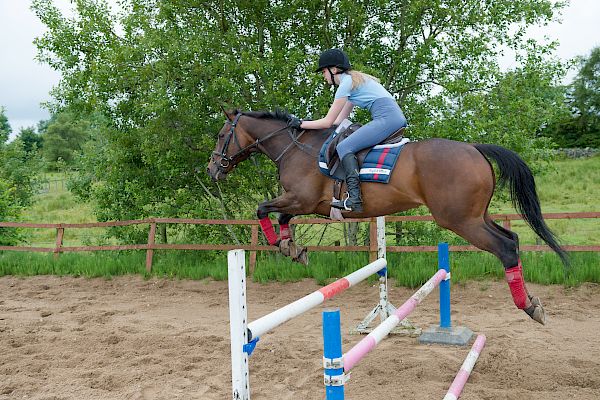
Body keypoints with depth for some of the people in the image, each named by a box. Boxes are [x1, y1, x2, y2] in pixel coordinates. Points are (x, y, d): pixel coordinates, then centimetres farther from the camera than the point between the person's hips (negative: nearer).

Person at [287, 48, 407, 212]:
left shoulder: (346, 82, -3)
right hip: (397, 117, 10)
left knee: (344, 147, -14)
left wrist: (301, 124, 7)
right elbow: (340, 120, 26)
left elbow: (328, 122, -4)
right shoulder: (354, 79, 26)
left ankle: (354, 197, -26)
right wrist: (305, 122, 24)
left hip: (386, 118, -10)